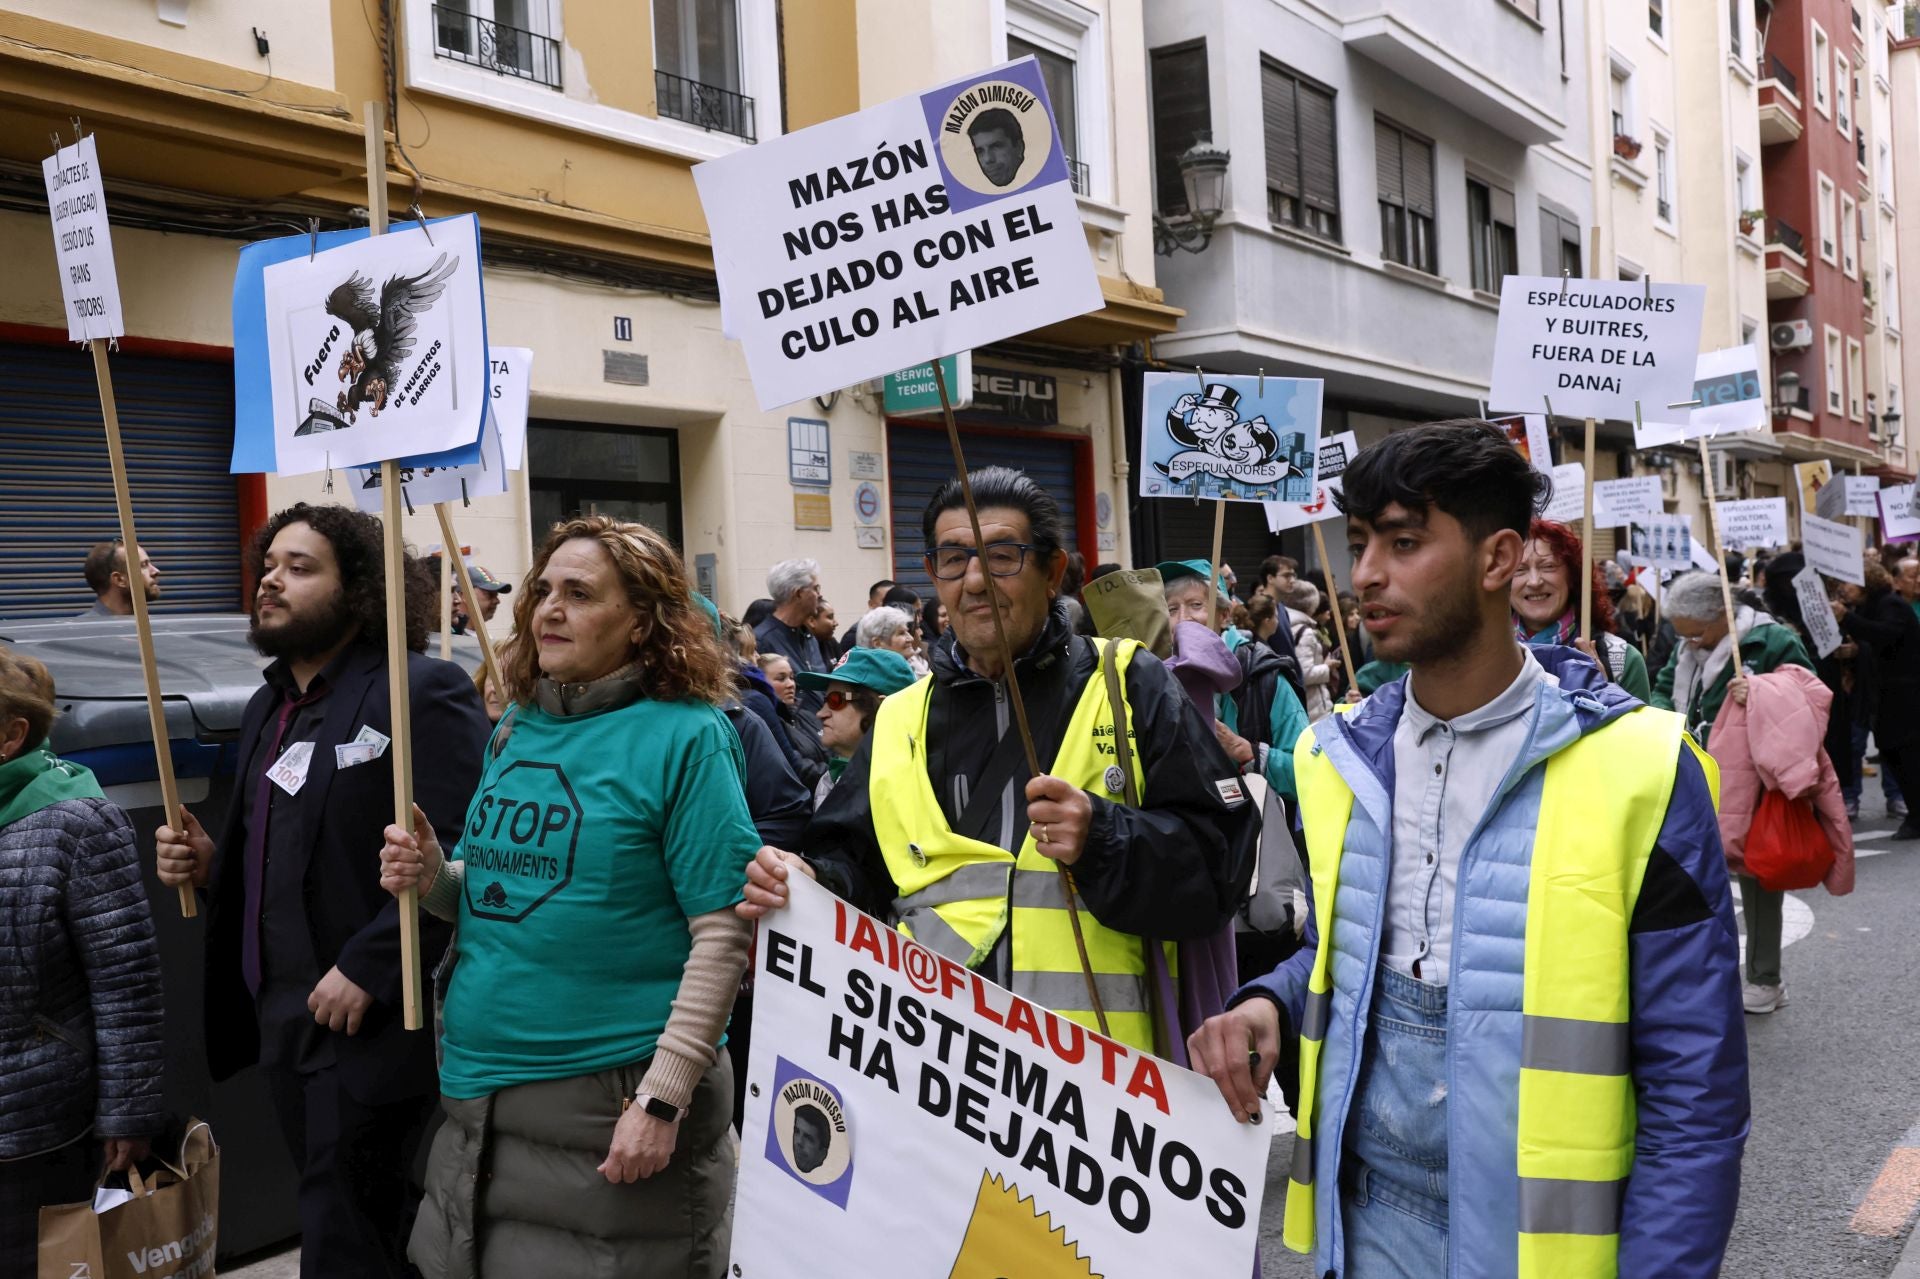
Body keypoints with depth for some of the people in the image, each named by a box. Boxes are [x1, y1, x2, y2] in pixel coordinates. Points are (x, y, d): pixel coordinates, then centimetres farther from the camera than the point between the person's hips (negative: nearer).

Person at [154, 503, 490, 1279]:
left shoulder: (423, 690, -14)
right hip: (284, 1017, 9)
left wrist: (365, 972, -24)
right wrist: (208, 865, 4)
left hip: (372, 1025, -8)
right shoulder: (269, 706, 15)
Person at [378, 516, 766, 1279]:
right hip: (477, 1097, 7)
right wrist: (434, 878, -3)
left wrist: (661, 1098, -19)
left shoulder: (683, 736, -11)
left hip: (609, 1107, -6)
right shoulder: (517, 732, 9)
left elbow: (726, 934, -15)